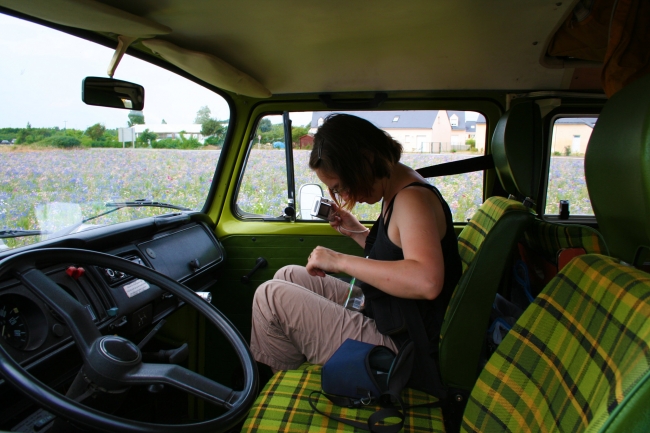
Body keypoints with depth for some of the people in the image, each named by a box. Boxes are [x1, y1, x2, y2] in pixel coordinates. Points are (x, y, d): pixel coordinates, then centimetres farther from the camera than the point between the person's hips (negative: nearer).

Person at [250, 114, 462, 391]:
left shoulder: (412, 199, -23)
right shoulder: (396, 194, 6)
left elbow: (426, 282, -39)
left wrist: (340, 261, -31)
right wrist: (356, 232, 7)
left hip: (395, 351, -10)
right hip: (379, 317, 10)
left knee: (270, 296, -10)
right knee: (288, 276, 15)